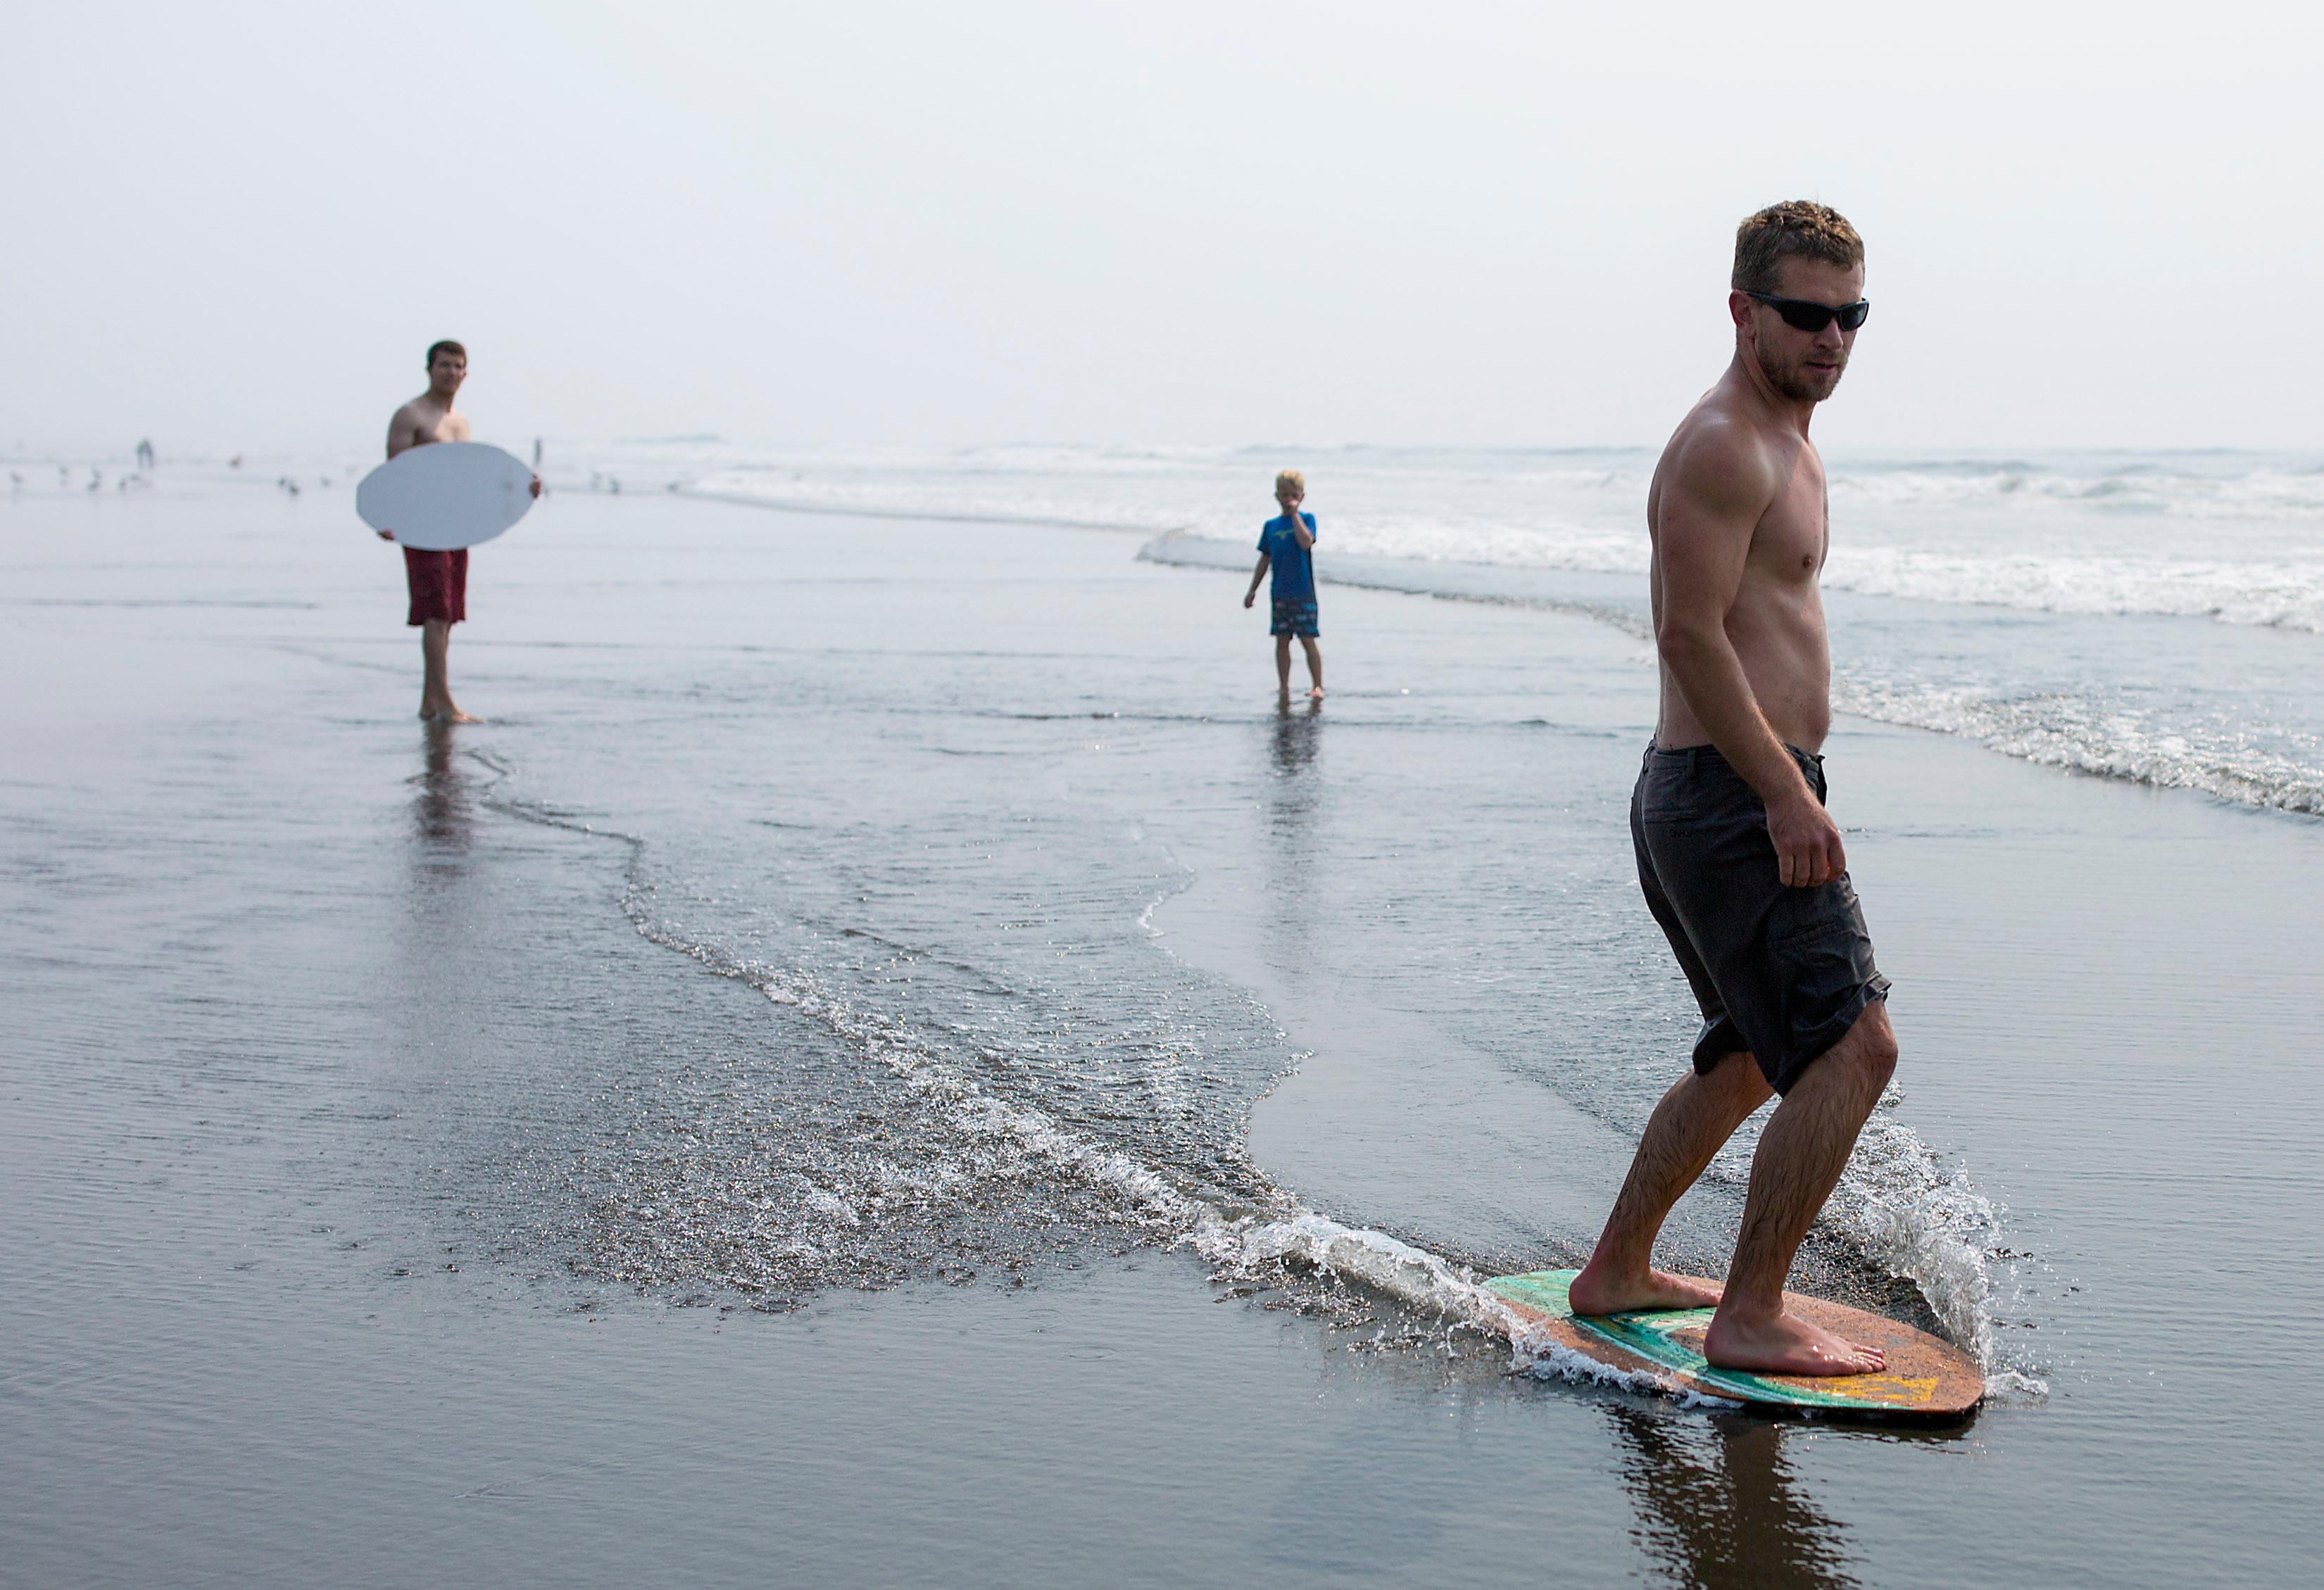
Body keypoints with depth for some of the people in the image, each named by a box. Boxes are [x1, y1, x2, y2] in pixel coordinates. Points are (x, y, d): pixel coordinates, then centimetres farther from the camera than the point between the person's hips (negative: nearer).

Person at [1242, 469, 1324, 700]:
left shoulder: (1306, 519, -1)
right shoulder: (1271, 526, 10)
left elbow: (1306, 541, -22)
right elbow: (1265, 560, 15)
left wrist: (1294, 514, -16)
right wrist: (1252, 589, 12)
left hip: (1303, 593, -4)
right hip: (1279, 593, 4)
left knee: (1308, 639, -4)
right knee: (1282, 640, 5)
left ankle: (1317, 686, 3)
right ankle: (1283, 687, 11)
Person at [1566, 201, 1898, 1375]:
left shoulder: (1784, 444, 19)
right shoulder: (1722, 446, -14)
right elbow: (1691, 633, -21)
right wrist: (1787, 792, -24)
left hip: (1738, 793, 11)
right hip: (1731, 796, -11)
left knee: (1754, 1053, 21)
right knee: (1853, 1046, -13)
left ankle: (1617, 1272, 30)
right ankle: (1750, 1319, -5)